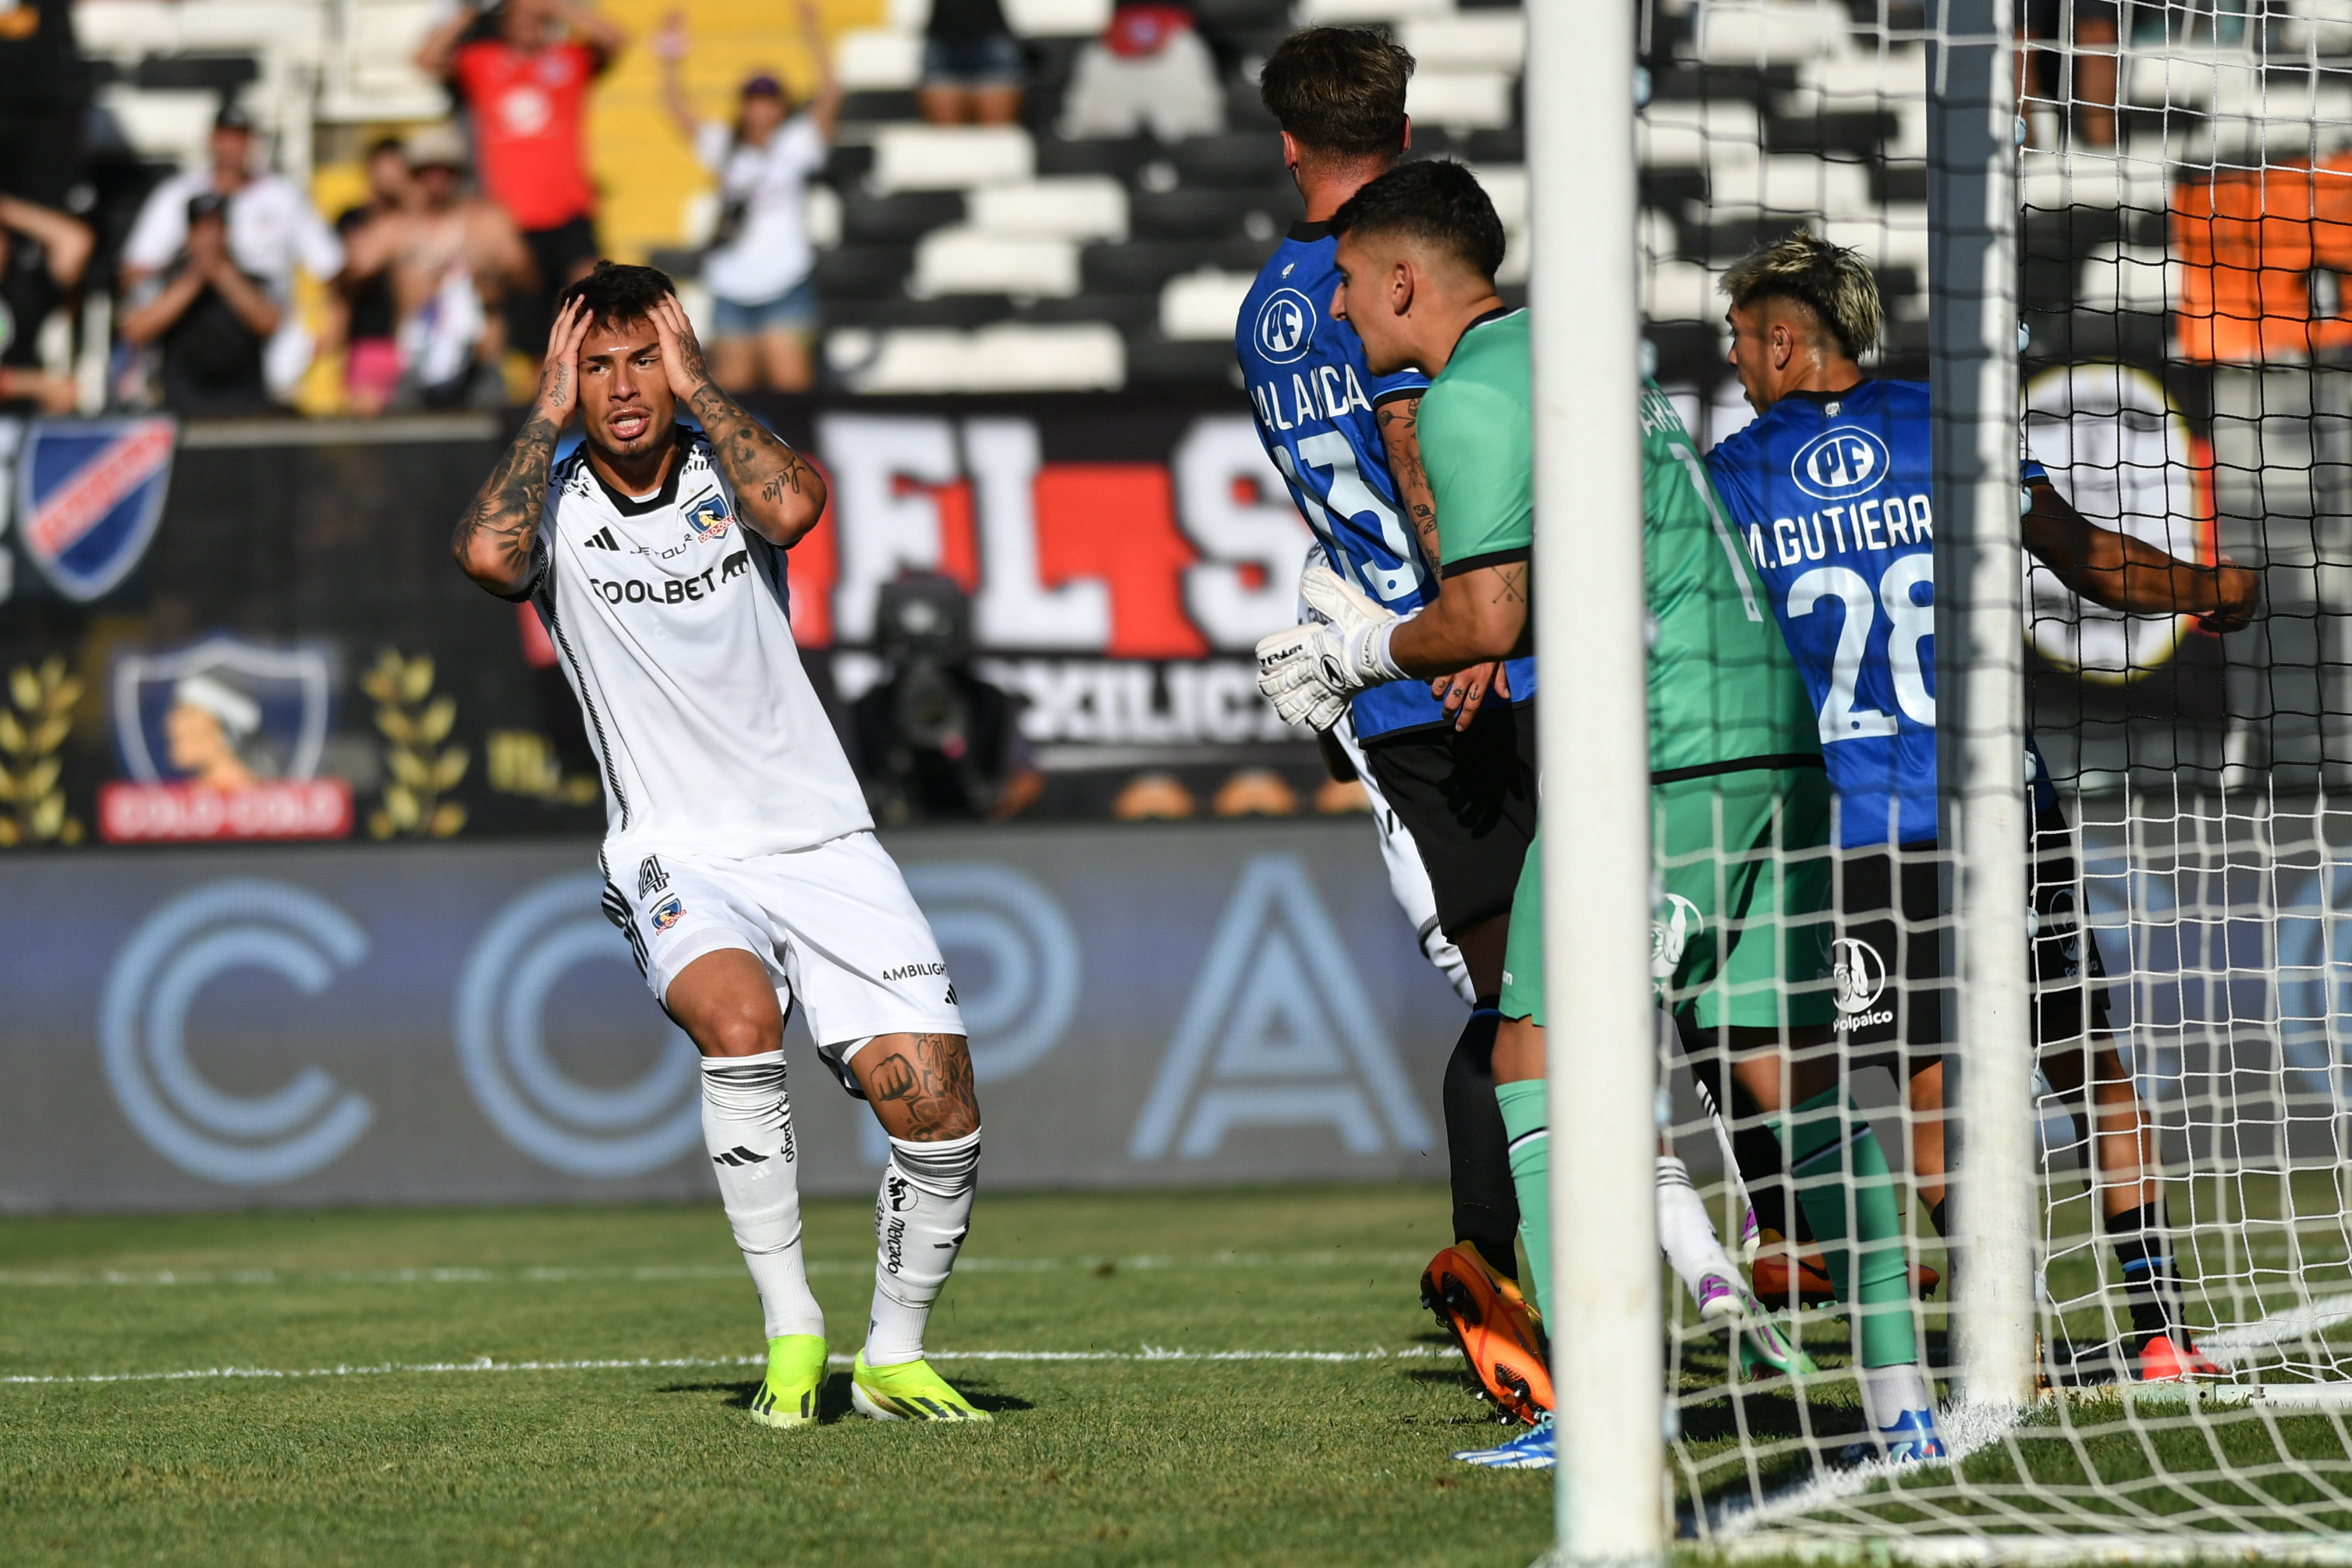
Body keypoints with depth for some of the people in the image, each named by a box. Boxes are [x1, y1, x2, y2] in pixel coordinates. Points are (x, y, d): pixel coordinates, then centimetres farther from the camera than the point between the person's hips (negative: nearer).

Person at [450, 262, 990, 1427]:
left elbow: (791, 508, -23)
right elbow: (484, 555, -25)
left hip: (818, 841, 2)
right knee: (737, 1018, -34)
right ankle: (792, 1335, -20)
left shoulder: (729, 469, 2)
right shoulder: (553, 504, 0)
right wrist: (549, 411, -12)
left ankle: (893, 1359, 13)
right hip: (675, 857, -2)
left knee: (936, 1107, -11)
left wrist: (695, 384, -12)